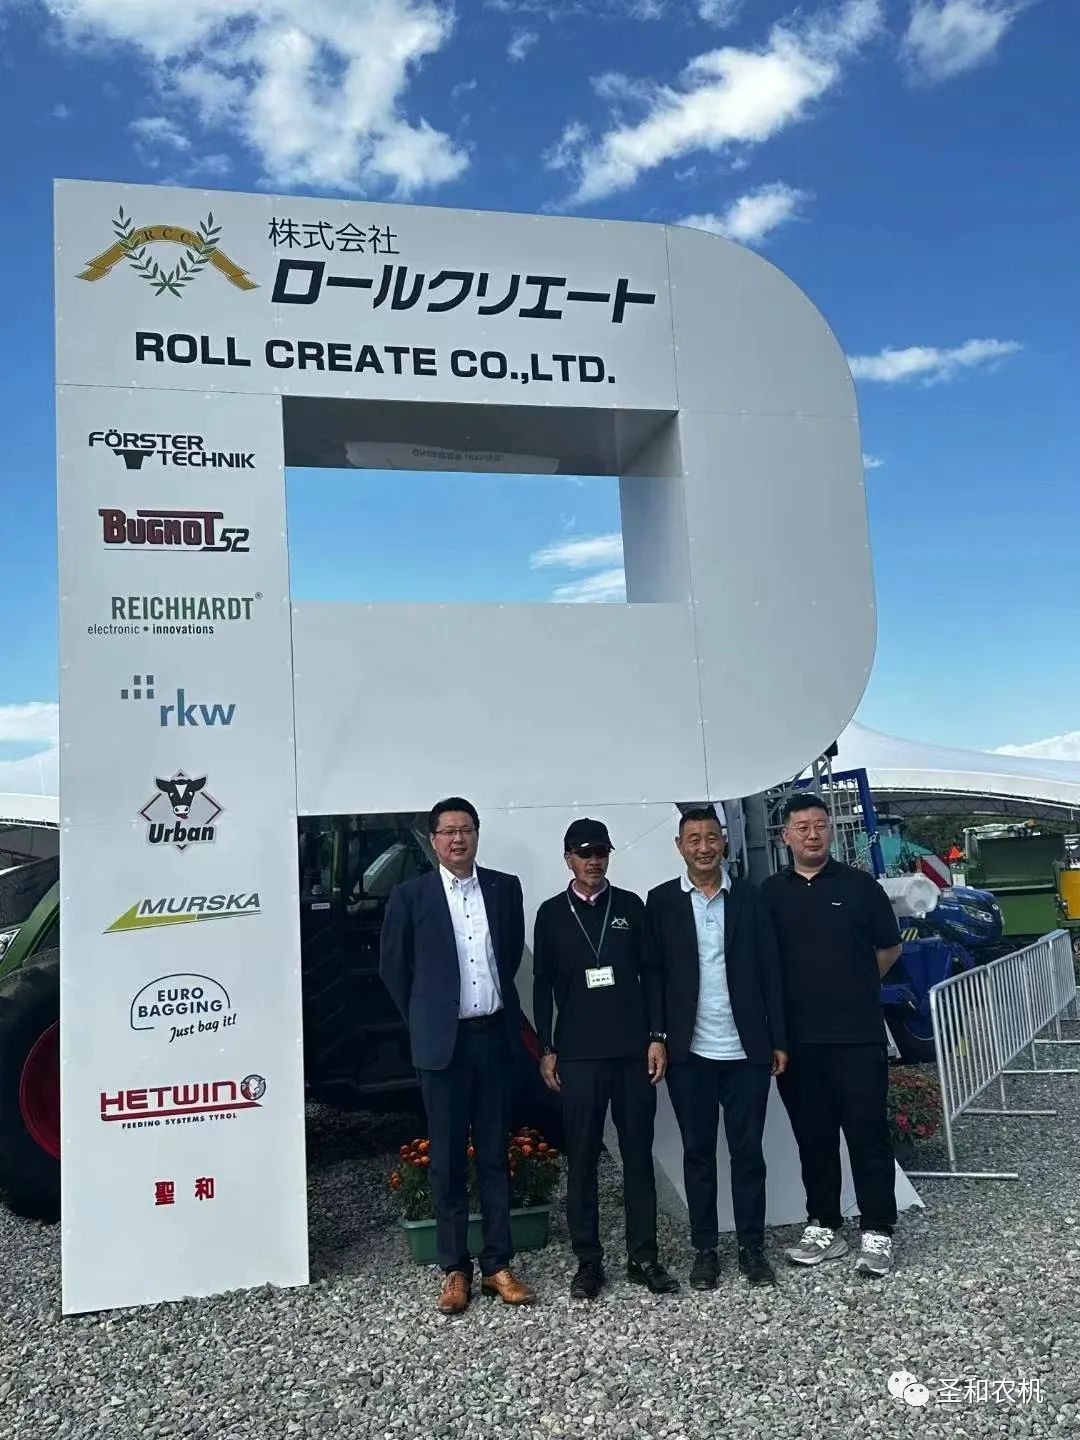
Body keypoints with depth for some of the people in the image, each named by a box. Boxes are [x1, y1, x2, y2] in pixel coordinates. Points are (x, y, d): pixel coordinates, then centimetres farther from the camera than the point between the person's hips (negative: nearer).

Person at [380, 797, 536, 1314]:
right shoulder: (410, 895, -5)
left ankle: (498, 1265, 21)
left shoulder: (505, 887, 3)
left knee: (495, 1155, 10)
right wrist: (423, 1021, 8)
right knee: (447, 1158, 7)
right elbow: (393, 967, 4)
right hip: (443, 1041, -2)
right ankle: (455, 1269, 19)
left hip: (496, 1036, 2)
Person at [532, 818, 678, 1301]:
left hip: (633, 1049, 1)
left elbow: (650, 973, 5)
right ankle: (588, 1261, 15)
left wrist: (656, 1036, -1)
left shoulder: (630, 905, 5)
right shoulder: (551, 913, 3)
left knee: (638, 1153, 6)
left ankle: (644, 1257, 17)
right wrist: (546, 1050, 1)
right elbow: (543, 985, 5)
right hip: (578, 1054, -1)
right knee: (581, 1158, 4)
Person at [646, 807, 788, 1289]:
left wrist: (778, 1040, 1)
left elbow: (770, 972, 4)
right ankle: (704, 1249, 21)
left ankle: (752, 1247, 21)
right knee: (698, 1153, 9)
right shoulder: (661, 901, 1)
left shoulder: (748, 897, 3)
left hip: (746, 1050, 1)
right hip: (689, 1053, 0)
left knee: (748, 1152, 8)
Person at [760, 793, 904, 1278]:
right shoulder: (770, 893, 5)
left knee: (867, 1133, 2)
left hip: (857, 1035, -2)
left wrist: (851, 986, 9)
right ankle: (823, 1227, 24)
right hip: (797, 1039, 2)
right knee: (812, 1137, 11)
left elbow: (890, 948, 10)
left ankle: (876, 1233, 13)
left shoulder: (860, 886, 1)